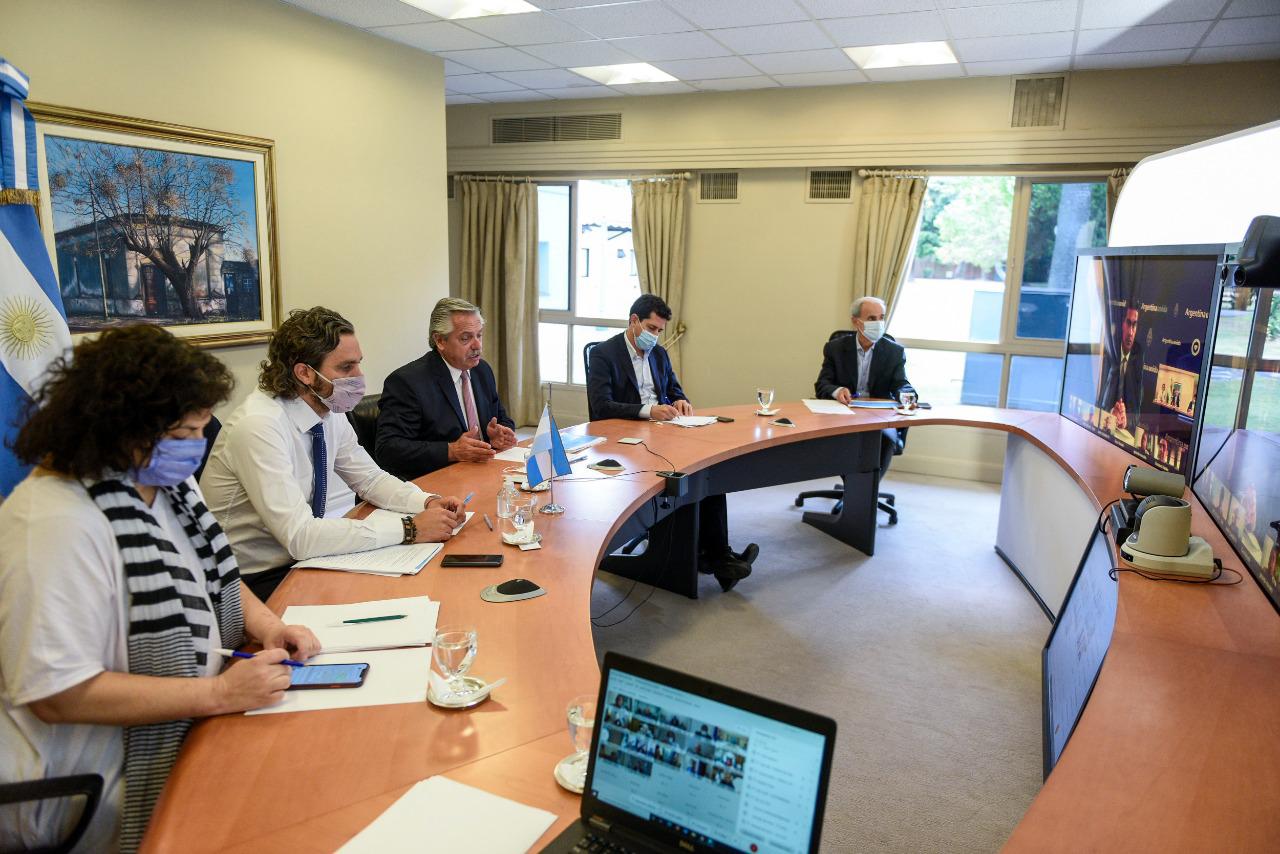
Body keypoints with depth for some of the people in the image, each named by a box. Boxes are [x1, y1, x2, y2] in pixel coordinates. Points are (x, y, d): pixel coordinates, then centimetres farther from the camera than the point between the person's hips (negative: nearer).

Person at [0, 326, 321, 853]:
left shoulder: (160, 483, 3)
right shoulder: (58, 526, -25)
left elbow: (211, 577, 16)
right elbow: (56, 692, -27)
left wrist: (264, 624, -4)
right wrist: (219, 694, -27)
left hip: (173, 733, 8)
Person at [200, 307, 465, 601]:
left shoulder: (329, 411, -3)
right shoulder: (259, 426, -26)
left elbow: (370, 479, 9)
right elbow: (300, 536, -31)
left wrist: (429, 502, -10)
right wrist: (409, 528, -28)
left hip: (297, 559, 7)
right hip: (253, 583, -7)